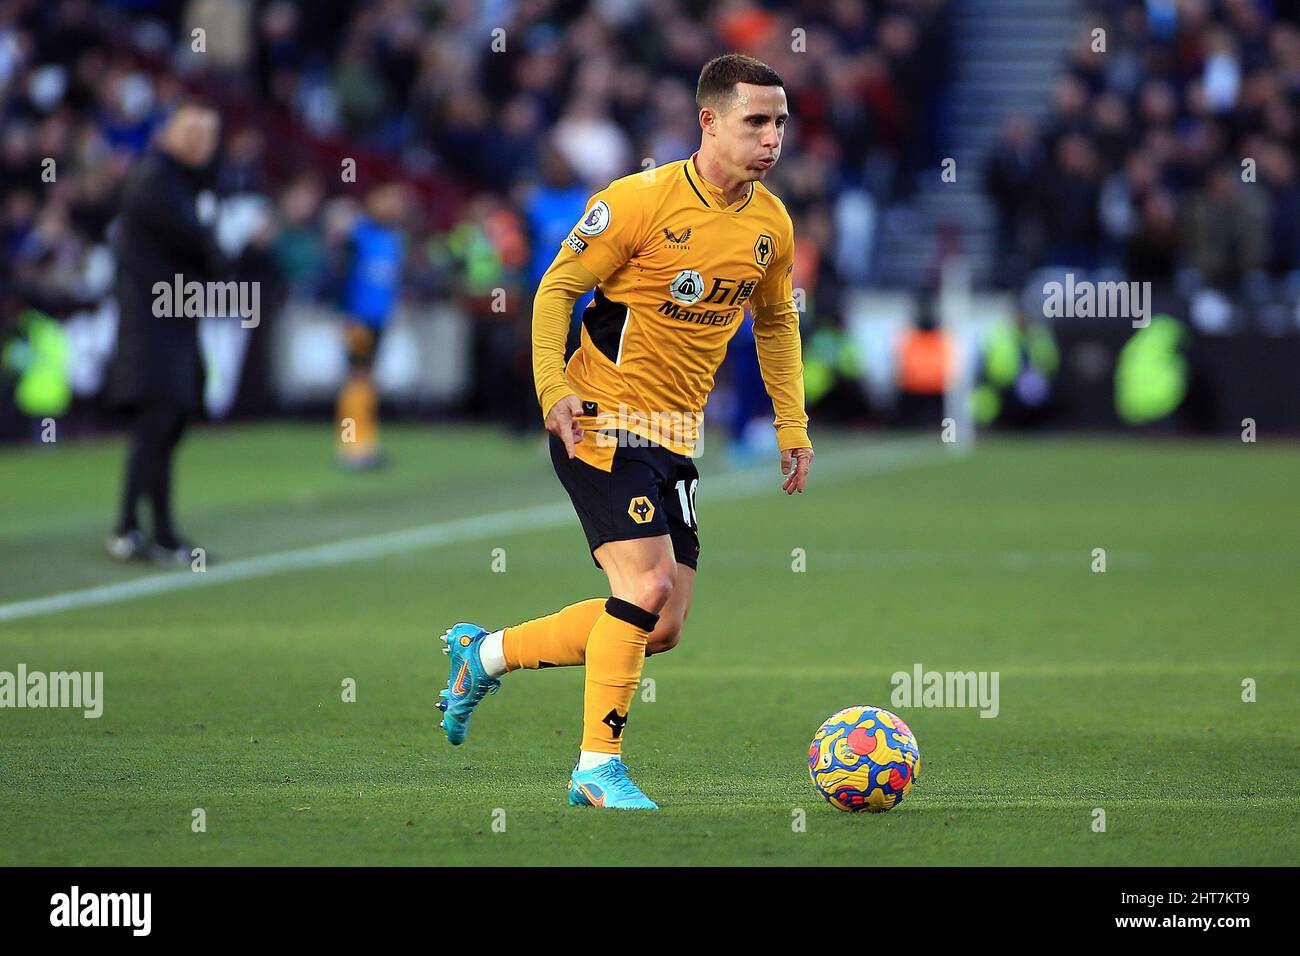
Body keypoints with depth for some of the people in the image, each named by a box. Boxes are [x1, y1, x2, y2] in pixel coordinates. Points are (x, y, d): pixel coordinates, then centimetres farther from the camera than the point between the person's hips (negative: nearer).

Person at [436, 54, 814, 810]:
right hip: (603, 423, -7)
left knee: (663, 628, 5)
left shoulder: (771, 224, 5)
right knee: (649, 584, -20)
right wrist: (554, 387, -20)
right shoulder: (642, 200, -14)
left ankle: (485, 654, 22)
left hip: (677, 438, 7)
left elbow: (776, 321, 21)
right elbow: (557, 288, -8)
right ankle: (598, 768, -8)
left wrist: (793, 425, 14)